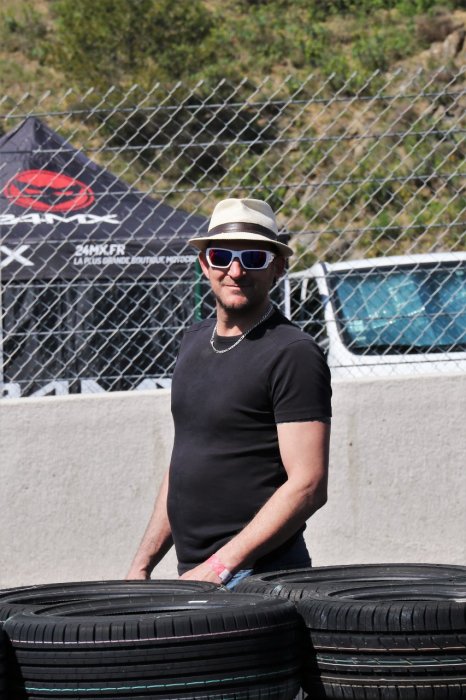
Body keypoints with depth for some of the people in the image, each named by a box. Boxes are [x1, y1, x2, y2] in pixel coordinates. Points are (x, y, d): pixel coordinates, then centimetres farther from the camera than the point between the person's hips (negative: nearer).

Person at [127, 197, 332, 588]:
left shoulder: (293, 355, -8)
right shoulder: (195, 343, 16)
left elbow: (308, 486, -14)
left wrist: (220, 567, -18)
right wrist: (143, 564, 15)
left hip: (257, 576, -7)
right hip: (192, 575, 7)